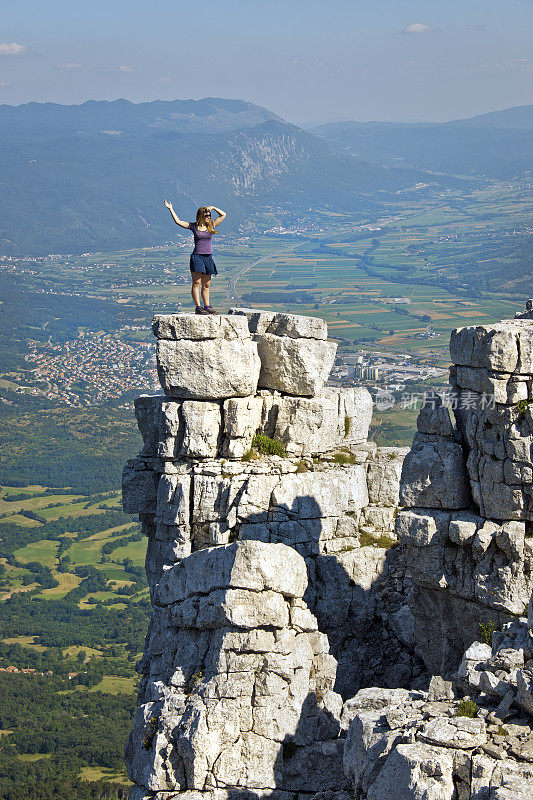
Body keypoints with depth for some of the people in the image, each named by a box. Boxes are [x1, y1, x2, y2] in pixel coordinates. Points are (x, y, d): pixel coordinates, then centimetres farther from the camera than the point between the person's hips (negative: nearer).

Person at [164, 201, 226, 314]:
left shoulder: (211, 225, 10)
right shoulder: (193, 226, 2)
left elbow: (223, 215, 15)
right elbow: (178, 221, 4)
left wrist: (213, 208, 3)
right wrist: (171, 209, 2)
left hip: (208, 257, 4)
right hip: (197, 257, -3)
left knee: (206, 285, 9)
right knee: (196, 283, -9)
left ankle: (207, 307, 13)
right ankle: (198, 307, -13)